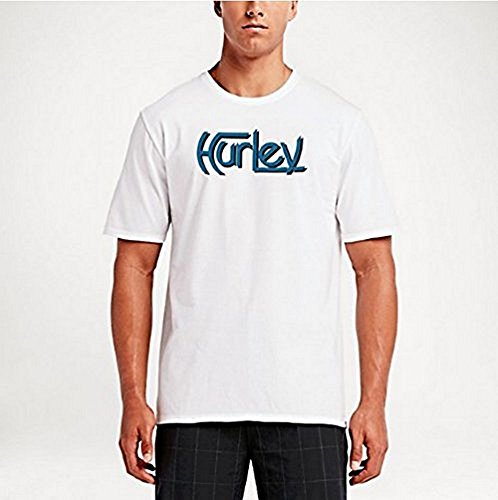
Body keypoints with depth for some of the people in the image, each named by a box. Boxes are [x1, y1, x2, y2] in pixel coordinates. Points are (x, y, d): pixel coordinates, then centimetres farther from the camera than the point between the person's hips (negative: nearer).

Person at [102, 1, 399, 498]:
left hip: (308, 401, 0)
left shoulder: (341, 123, 4)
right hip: (193, 400, 0)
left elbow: (373, 267, 3)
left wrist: (373, 401, -3)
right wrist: (132, 400, -3)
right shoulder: (165, 122, 4)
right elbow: (135, 267, 4)